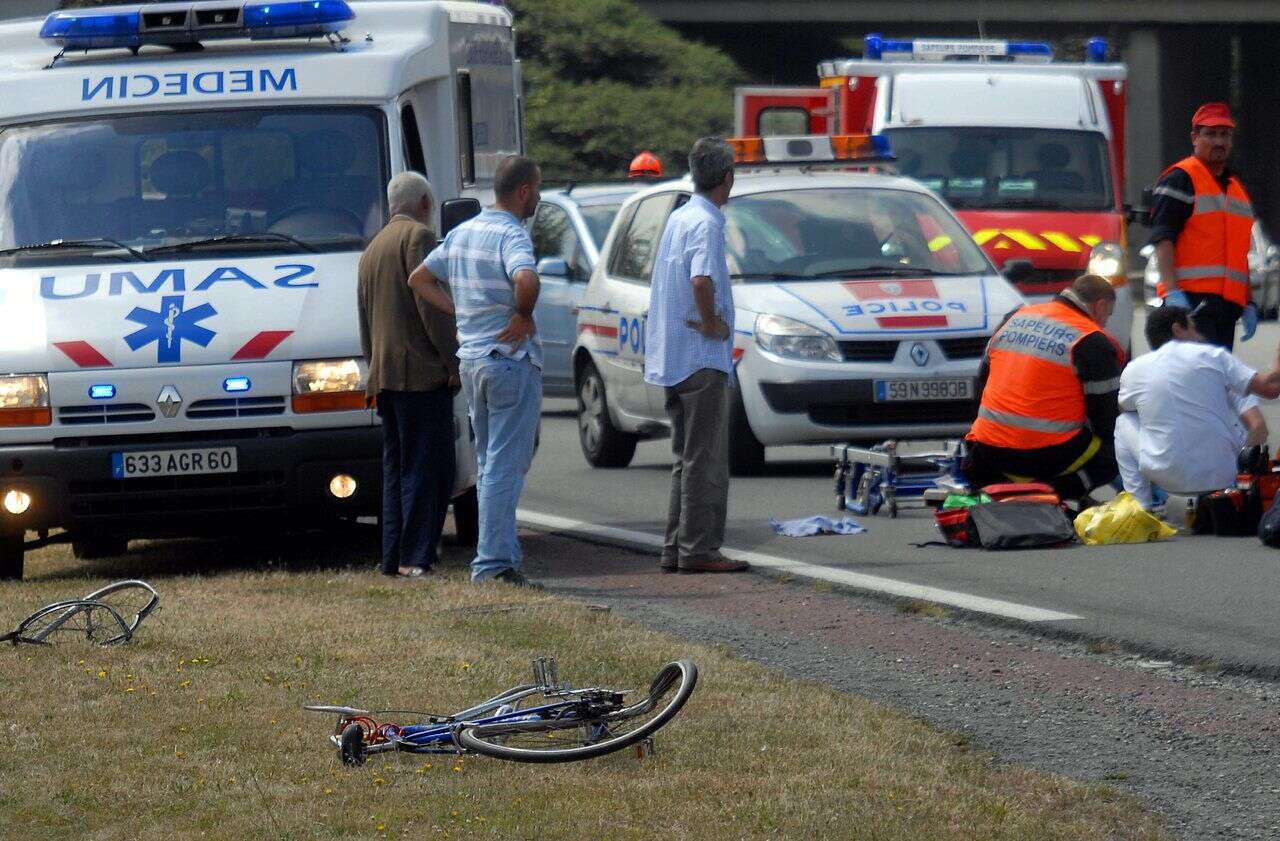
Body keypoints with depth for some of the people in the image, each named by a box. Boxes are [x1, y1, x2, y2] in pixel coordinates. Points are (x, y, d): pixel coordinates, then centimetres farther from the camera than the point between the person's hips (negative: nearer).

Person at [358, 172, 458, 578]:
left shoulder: (372, 249, 25)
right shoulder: (419, 237, -5)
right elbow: (432, 304, -14)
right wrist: (453, 361, -13)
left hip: (384, 375, 9)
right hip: (422, 371, -9)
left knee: (397, 468, 11)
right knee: (428, 466, -10)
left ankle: (394, 557, 9)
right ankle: (416, 556, -16)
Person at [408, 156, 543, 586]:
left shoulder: (462, 233, 12)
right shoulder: (512, 235, -15)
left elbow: (419, 279, 20)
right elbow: (526, 280, -35)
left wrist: (461, 311, 13)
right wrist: (523, 316, -17)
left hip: (470, 358, 8)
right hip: (510, 359, -8)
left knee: (489, 464, 16)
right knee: (506, 466, -6)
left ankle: (503, 552, 21)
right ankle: (494, 562, -9)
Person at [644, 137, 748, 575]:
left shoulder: (678, 218, 14)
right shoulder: (706, 224, -15)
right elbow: (702, 280, -32)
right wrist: (711, 323, -17)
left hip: (671, 358, 9)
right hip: (701, 358, -9)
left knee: (686, 458, 14)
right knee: (705, 459, -6)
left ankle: (677, 547, 15)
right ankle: (699, 549, -7)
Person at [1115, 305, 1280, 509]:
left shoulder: (1134, 370, 2)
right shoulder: (1213, 356, -2)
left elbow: (1122, 407, 24)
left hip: (1168, 479, 0)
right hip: (1223, 477, 0)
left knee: (1124, 422, 26)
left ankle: (1141, 506, 14)